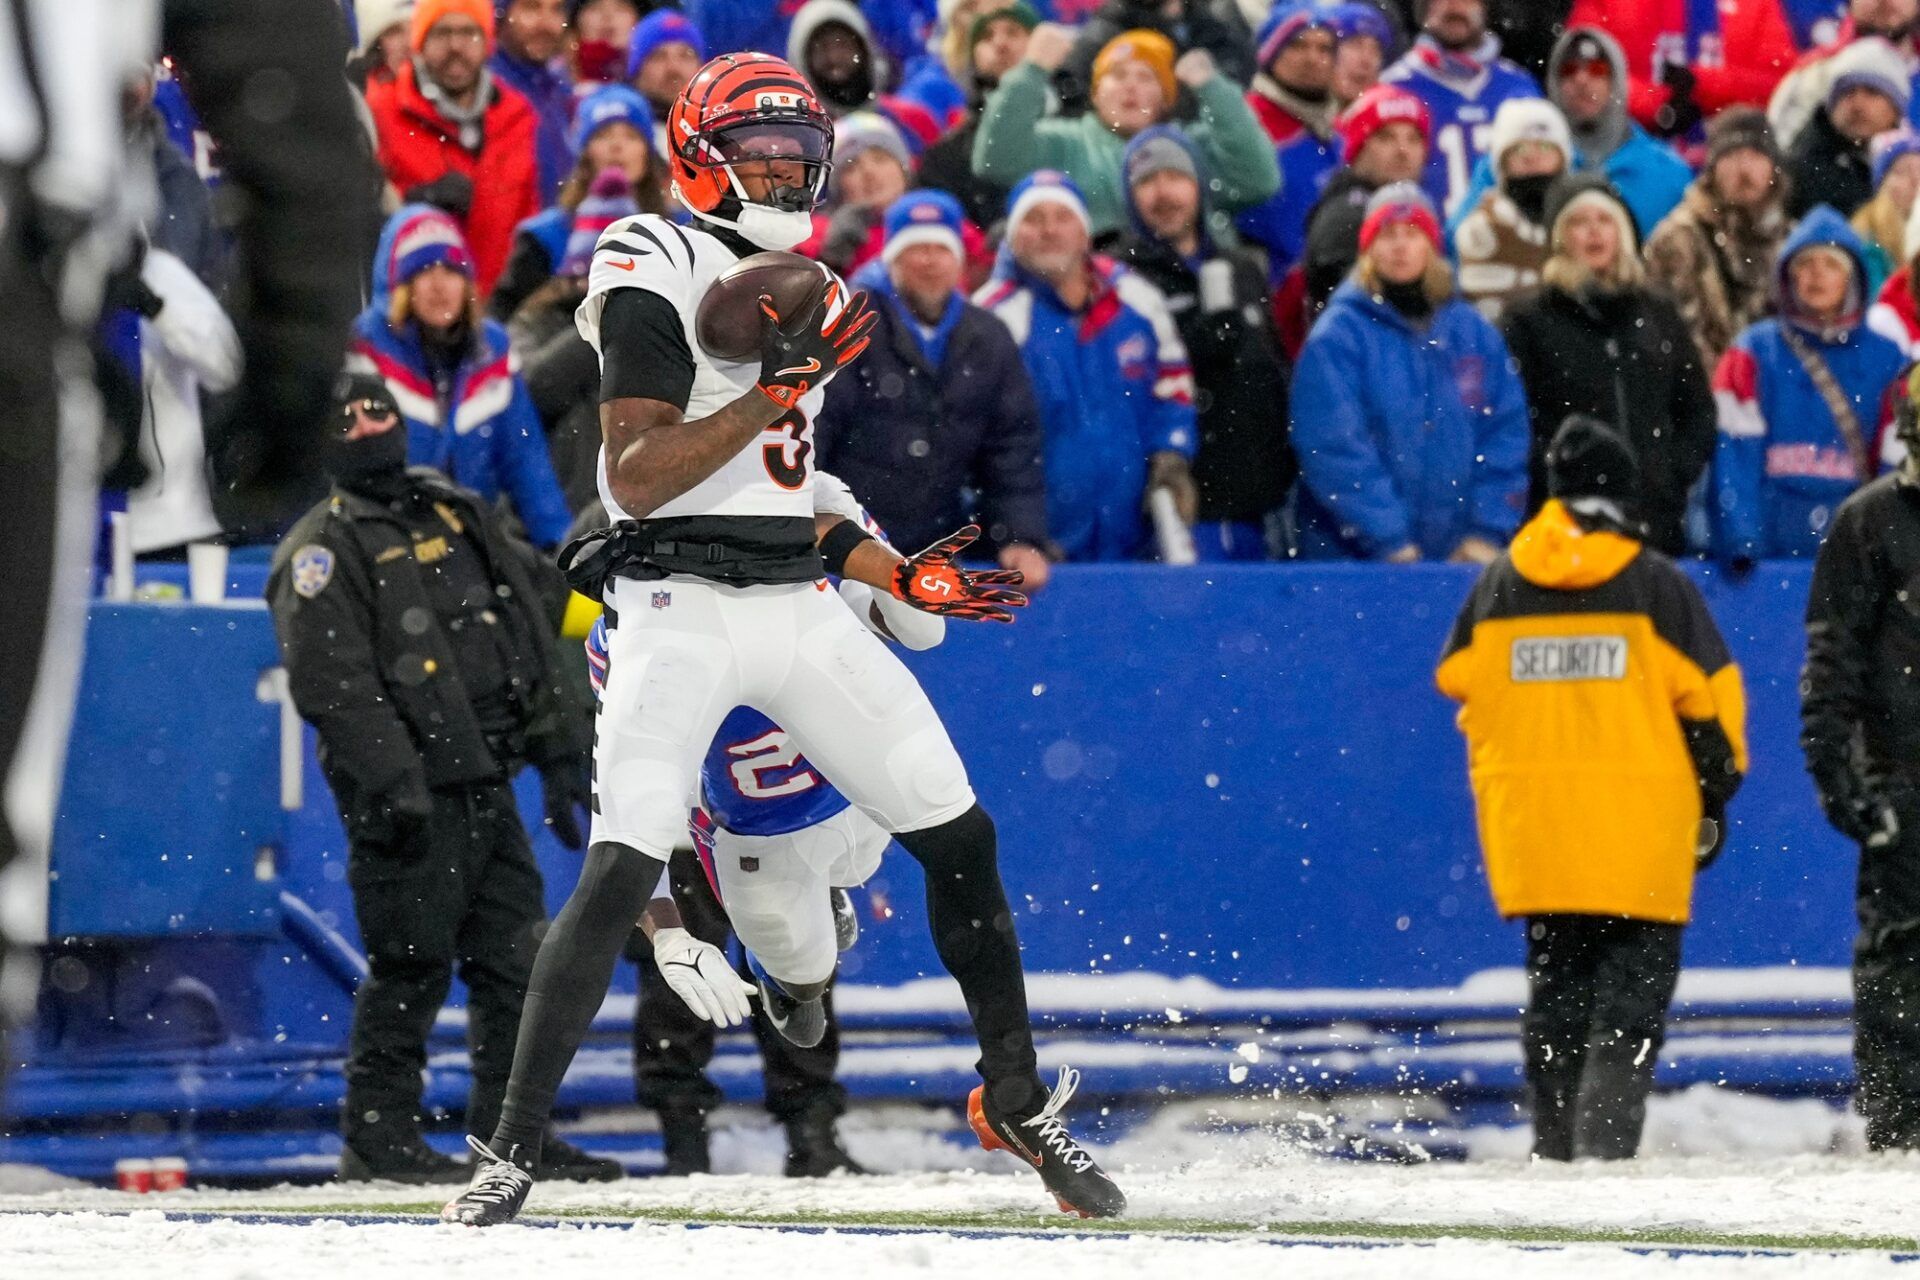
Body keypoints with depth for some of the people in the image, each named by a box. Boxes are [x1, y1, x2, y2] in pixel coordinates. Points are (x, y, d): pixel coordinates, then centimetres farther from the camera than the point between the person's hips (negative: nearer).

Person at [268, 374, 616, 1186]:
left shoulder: (455, 518, 17)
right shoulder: (322, 551, -5)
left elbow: (537, 612, 23)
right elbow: (332, 683, -14)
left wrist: (555, 750, 18)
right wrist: (397, 780, -22)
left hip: (487, 784, 7)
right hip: (410, 803, -7)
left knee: (517, 965, 8)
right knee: (411, 967, -6)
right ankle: (379, 1135, 3)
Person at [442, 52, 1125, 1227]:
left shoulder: (804, 297, 19)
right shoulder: (657, 272, -6)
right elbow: (634, 477, -16)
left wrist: (904, 577, 18)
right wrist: (777, 389, -22)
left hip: (797, 604, 7)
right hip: (679, 603, -7)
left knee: (958, 834, 4)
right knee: (624, 867, -20)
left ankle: (1016, 1100, 20)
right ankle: (515, 1146, -14)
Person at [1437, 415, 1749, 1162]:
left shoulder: (1499, 584, 6)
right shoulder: (1657, 584, -4)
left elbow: (1460, 684, 12)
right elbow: (1708, 697, -3)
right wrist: (1716, 798, 8)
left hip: (1528, 816, 4)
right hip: (1639, 820, -3)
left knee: (1554, 982, 15)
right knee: (1635, 984, -1)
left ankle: (1556, 1144, 15)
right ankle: (1605, 1136, -16)